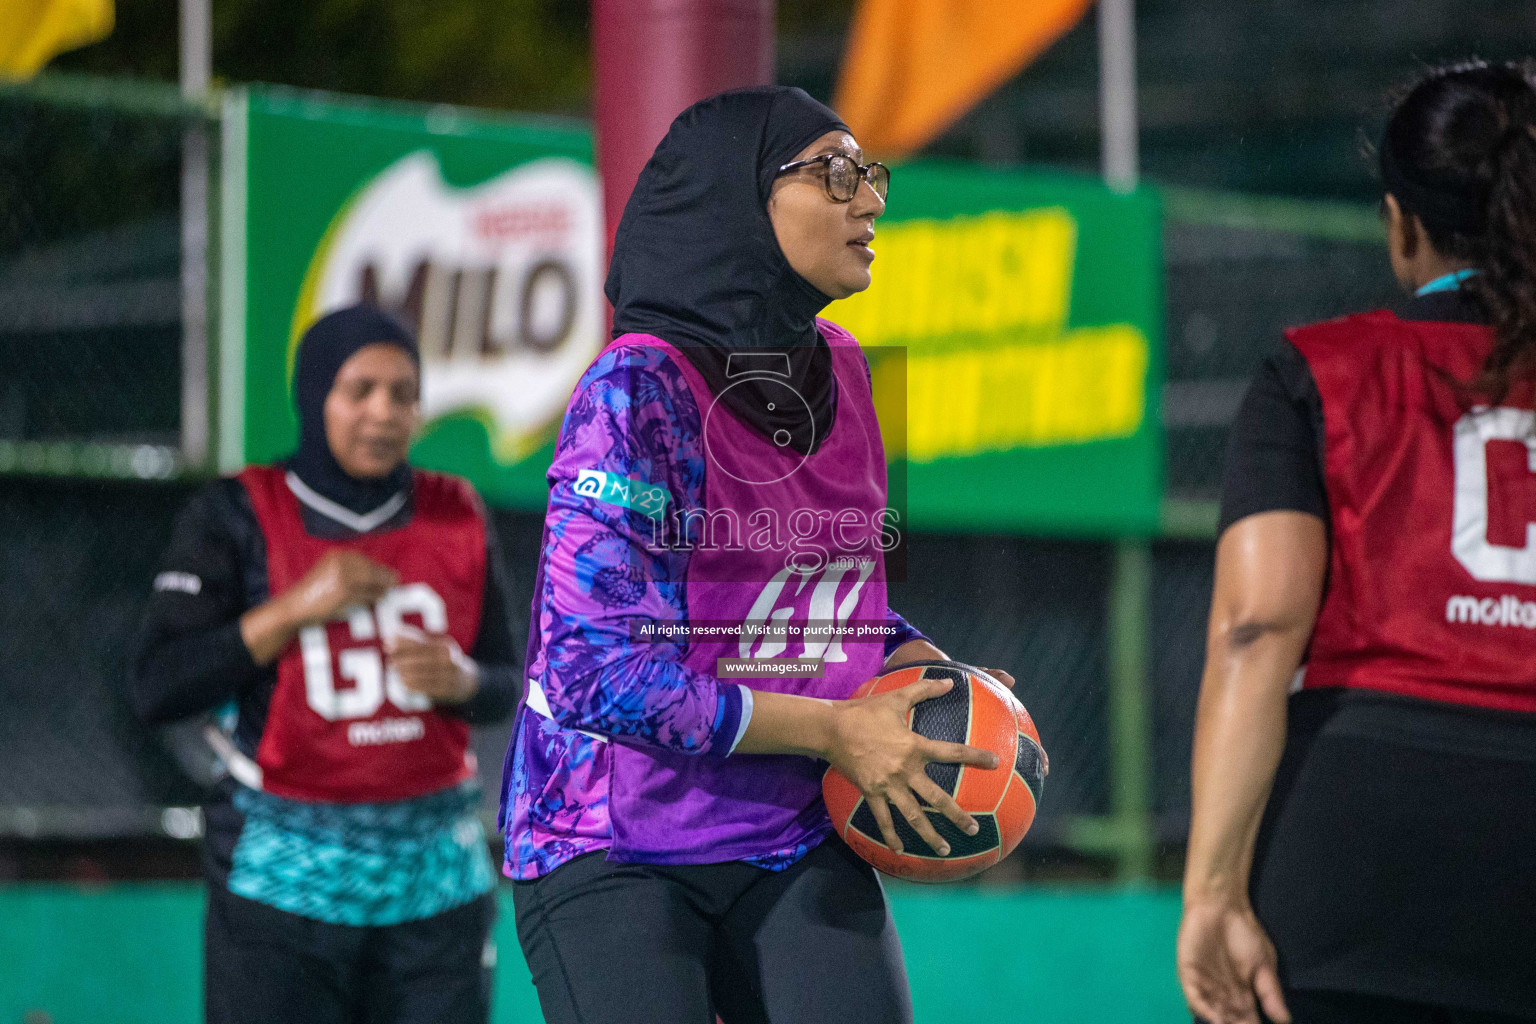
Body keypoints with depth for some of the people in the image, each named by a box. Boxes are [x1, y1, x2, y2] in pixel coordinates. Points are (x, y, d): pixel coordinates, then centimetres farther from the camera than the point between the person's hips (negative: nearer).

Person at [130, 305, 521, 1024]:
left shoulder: (456, 517, 7)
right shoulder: (237, 518, -2)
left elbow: (504, 687, 13)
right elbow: (157, 690, -7)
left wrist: (459, 679, -10)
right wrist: (296, 607, -15)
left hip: (435, 876, 3)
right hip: (284, 877, -3)